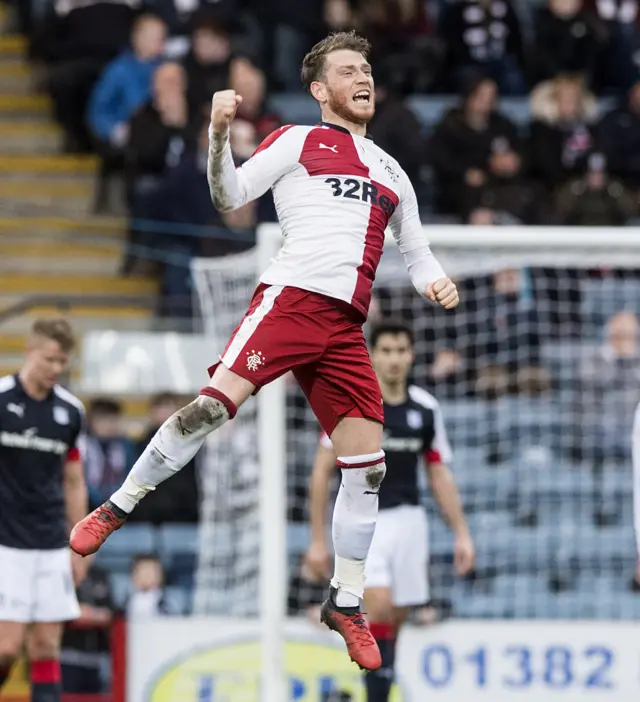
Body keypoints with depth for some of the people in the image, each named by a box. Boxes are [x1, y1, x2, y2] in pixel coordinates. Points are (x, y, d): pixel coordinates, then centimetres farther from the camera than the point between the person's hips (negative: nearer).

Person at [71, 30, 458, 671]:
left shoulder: (391, 173, 25)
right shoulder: (298, 140, 10)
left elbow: (417, 252, 31)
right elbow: (229, 197, 2)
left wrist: (435, 282, 8)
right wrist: (219, 133, -14)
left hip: (345, 329, 5)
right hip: (290, 299, -5)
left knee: (367, 466, 0)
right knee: (214, 404, -24)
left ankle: (346, 603, 12)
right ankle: (116, 510, -9)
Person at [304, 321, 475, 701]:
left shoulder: (426, 408, 5)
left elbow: (441, 476, 13)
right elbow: (322, 472, -2)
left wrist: (462, 534, 6)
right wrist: (318, 539, -5)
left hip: (408, 519, 4)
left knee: (394, 623, 4)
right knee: (380, 606, -22)